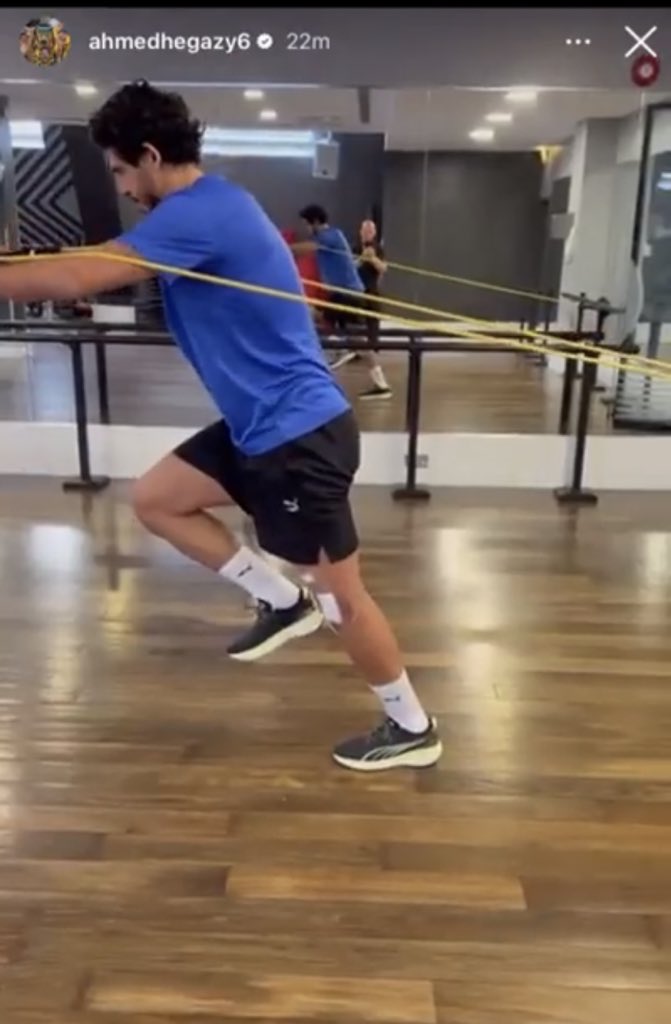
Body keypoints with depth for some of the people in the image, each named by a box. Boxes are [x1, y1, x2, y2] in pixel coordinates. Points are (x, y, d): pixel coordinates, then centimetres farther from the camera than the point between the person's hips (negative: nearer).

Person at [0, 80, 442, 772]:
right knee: (153, 498, 15)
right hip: (262, 425, 10)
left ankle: (413, 730, 22)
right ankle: (284, 601, 20)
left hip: (299, 432, -10)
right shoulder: (207, 206, 14)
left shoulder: (198, 213, -19)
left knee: (341, 592, 1)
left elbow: (78, 278, -25)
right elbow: (104, 270, 20)